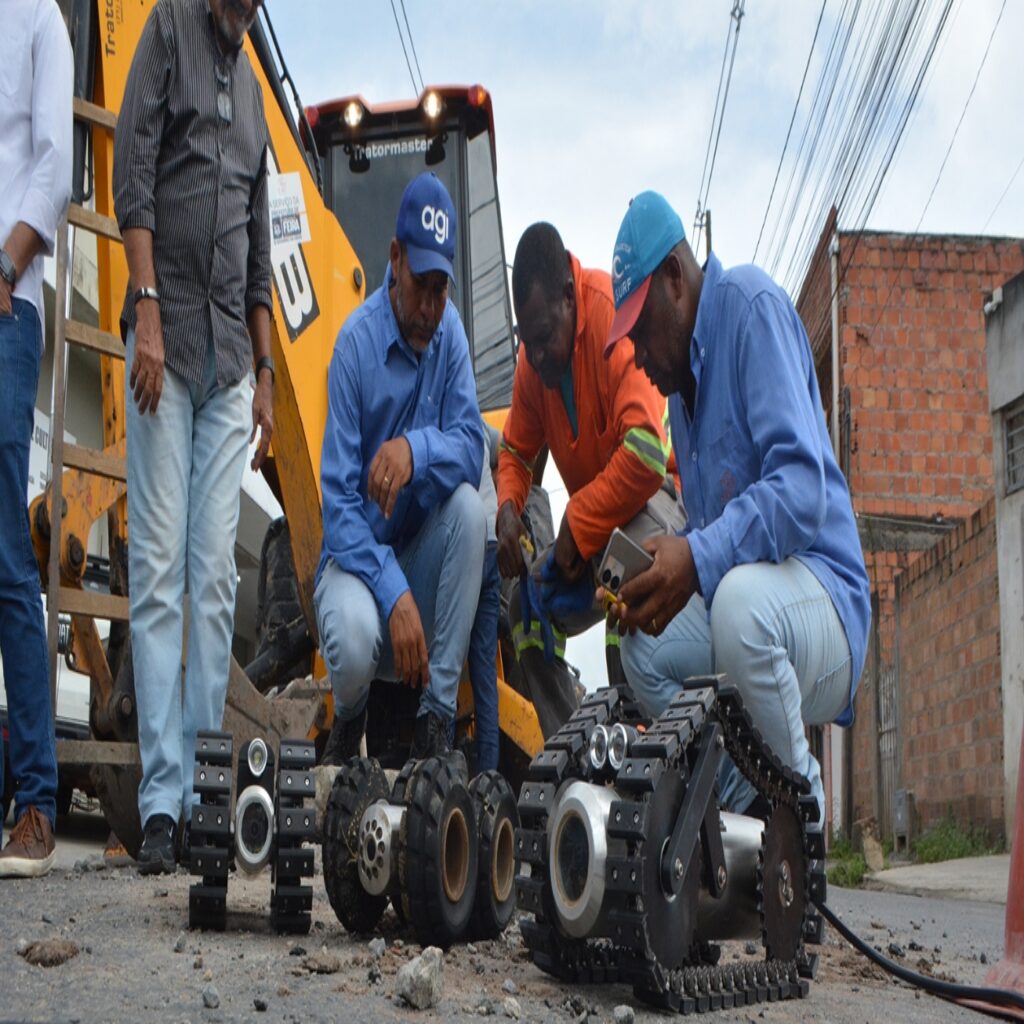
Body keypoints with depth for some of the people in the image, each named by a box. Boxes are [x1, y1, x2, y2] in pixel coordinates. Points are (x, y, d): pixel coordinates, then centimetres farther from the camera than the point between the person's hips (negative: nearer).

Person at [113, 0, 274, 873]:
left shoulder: (253, 83, 23)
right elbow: (134, 174, -6)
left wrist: (265, 371, 19)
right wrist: (146, 310, -15)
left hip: (230, 356, 5)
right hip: (166, 335, -5)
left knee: (216, 577, 2)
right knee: (159, 569, -7)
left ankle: (204, 786, 5)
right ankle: (161, 799, -6)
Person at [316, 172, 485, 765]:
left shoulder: (450, 331, -3)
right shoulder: (356, 343, -16)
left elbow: (472, 446, -10)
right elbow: (339, 502, -19)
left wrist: (417, 449, -32)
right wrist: (393, 593, -30)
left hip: (423, 552, 4)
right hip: (359, 555, -4)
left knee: (470, 505, -27)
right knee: (355, 638, -35)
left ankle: (437, 716, -17)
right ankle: (349, 717, 5)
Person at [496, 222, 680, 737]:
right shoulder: (532, 359, -2)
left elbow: (647, 454, -35)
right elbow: (516, 450, 11)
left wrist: (577, 525, -26)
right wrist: (508, 509, -12)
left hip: (662, 496, -8)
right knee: (527, 605, -2)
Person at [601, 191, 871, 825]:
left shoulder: (751, 305, -12)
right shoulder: (680, 377, 15)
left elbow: (803, 489, -26)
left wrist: (699, 558, -35)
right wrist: (656, 580, 0)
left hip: (825, 601, -9)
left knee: (740, 600, -36)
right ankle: (745, 797, 3)